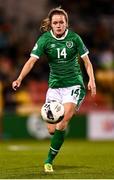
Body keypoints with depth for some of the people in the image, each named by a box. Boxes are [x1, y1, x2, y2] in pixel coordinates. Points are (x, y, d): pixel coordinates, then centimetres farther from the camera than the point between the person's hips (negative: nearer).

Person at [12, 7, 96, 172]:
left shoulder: (74, 38, -4)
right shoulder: (45, 39, -5)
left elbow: (86, 61, 4)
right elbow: (32, 60, -14)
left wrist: (92, 80, -10)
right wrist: (19, 79, -28)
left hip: (74, 84, -2)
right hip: (55, 86, 2)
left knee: (62, 122, -21)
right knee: (52, 129, -4)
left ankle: (49, 160, -10)